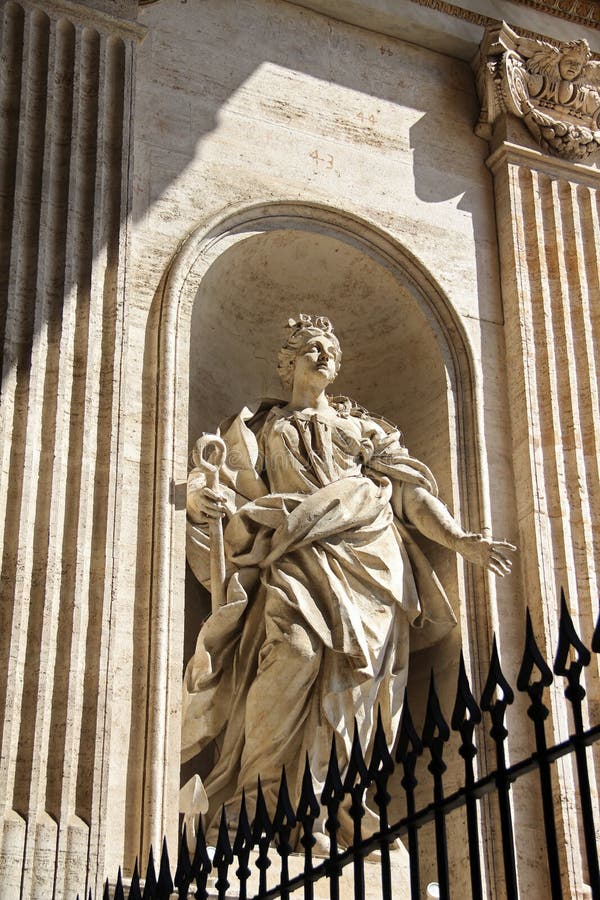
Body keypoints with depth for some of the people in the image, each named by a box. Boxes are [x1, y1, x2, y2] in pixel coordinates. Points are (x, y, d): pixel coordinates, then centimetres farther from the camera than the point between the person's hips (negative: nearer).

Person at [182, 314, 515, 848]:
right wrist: (199, 497, -15)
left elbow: (411, 489, 19)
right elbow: (221, 478, 10)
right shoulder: (261, 427, 23)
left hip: (366, 558, 3)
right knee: (296, 647, -28)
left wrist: (462, 541, 5)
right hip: (298, 557, -2)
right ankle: (250, 805, -25)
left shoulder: (362, 428, 27)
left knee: (349, 671, -14)